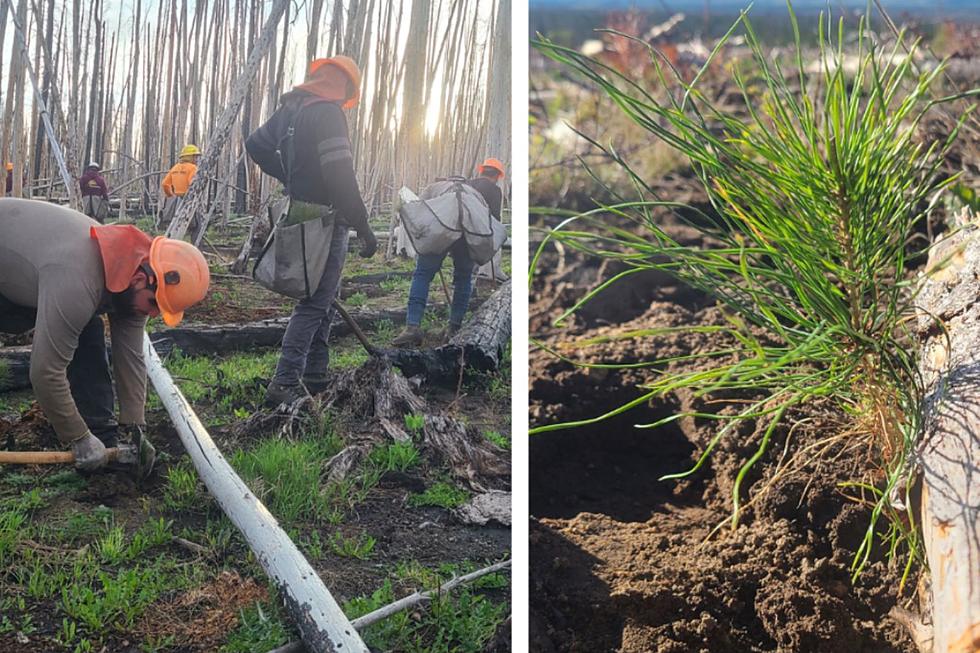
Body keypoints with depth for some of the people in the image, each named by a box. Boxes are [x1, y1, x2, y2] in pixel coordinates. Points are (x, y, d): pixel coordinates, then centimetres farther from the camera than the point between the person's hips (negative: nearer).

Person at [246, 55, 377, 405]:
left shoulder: (290, 107, 12)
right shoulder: (328, 112, -16)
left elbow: (255, 144, 22)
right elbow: (341, 177, -23)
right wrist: (363, 227, -20)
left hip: (298, 212, 9)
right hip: (325, 220, -9)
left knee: (325, 295, 19)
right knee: (315, 303, -6)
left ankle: (314, 374, 23)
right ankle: (284, 384, -8)